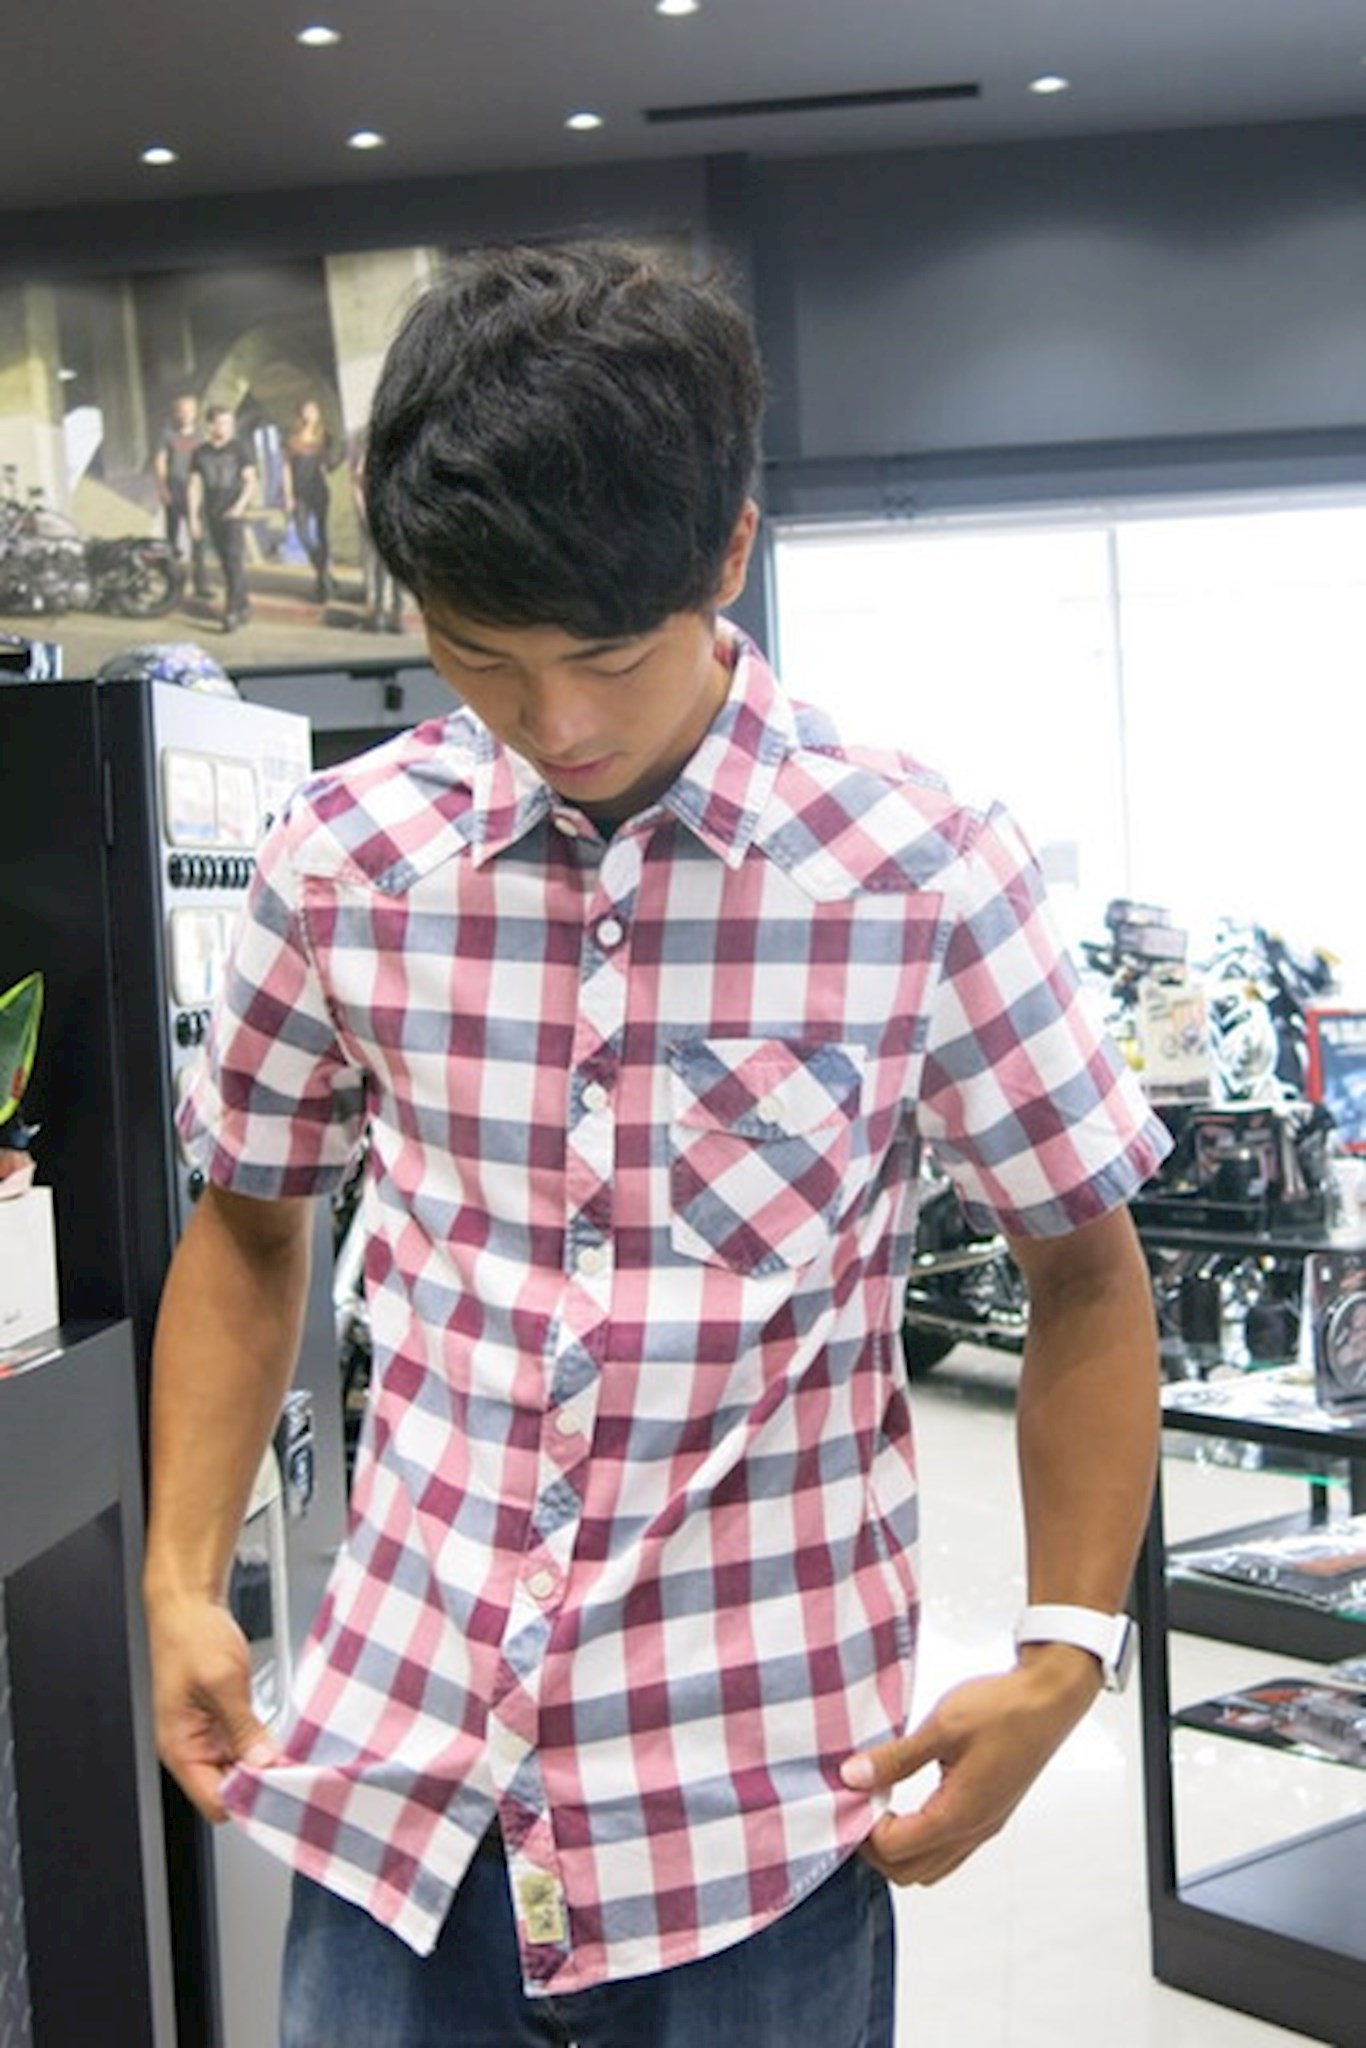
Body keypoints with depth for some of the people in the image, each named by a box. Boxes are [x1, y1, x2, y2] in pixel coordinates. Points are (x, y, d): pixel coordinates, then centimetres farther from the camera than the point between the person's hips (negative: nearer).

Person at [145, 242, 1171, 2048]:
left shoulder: (923, 877, -10)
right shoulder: (342, 862, -2)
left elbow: (1083, 1269, 0)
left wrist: (1066, 1654, -7)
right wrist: (185, 1581, 3)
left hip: (753, 1814, -2)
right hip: (396, 1782, 2)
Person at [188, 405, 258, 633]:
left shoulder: (240, 448, -1)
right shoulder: (200, 453, 7)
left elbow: (251, 481, -2)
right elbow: (195, 486, 11)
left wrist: (241, 504, -18)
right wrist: (194, 517, 5)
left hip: (233, 514, -4)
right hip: (212, 516, 4)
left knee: (235, 561, -14)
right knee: (225, 563, 9)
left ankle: (231, 612, -17)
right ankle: (243, 607, 22)